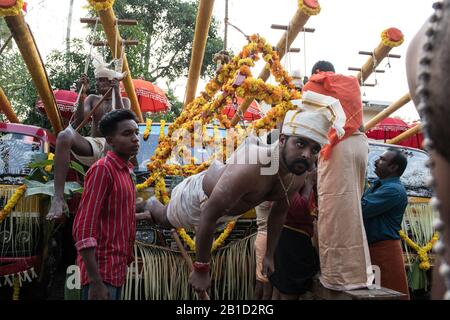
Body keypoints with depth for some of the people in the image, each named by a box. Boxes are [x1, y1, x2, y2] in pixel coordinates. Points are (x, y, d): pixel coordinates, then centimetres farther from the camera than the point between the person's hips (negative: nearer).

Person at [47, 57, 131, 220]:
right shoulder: (92, 99, 18)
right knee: (64, 135, -32)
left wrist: (117, 92, -15)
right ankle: (58, 198, -41)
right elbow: (77, 122, 1)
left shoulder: (124, 101, 13)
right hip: (92, 146, 2)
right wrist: (82, 93, -8)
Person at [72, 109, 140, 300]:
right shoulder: (102, 169, -13)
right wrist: (95, 281, -24)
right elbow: (83, 228, -20)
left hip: (117, 270, 9)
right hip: (102, 272, -8)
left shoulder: (127, 172, 13)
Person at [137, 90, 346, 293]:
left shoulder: (298, 175, -25)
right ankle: (153, 206, 56)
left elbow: (279, 212, -4)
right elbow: (208, 217, -39)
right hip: (200, 196, -5)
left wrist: (269, 255, 2)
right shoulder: (249, 169, -48)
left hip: (228, 204, 5)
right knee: (166, 219, 27)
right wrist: (201, 269, -29)